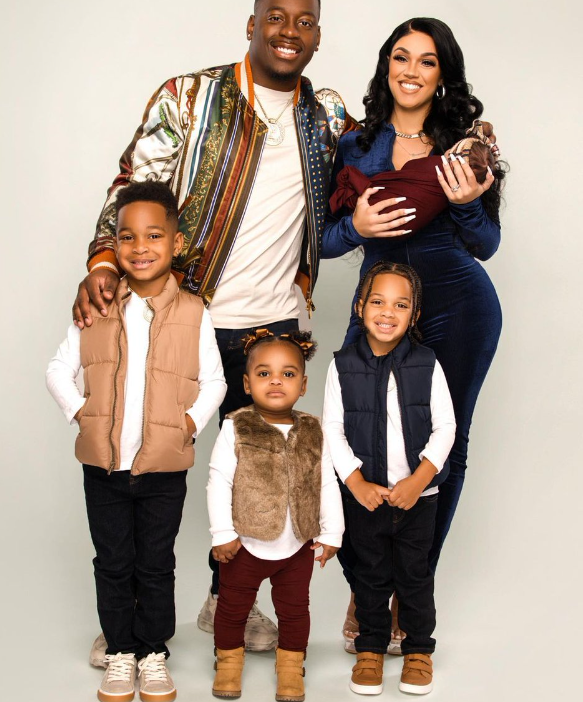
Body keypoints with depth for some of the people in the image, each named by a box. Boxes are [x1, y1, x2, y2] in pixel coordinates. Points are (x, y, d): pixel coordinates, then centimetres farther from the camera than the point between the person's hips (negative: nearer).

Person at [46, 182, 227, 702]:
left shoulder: (193, 313, -4)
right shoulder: (97, 309, 0)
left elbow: (214, 380, 1)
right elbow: (59, 369, 5)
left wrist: (191, 421, -11)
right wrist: (79, 411, -8)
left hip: (164, 467, -1)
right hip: (103, 464, 2)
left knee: (156, 565, 10)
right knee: (113, 563, 12)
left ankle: (154, 652, 27)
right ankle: (120, 652, 27)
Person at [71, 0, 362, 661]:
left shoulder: (328, 115, 7)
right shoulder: (189, 98, -4)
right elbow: (133, 185, -5)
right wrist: (104, 263, -19)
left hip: (273, 322, 3)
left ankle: (226, 598, 30)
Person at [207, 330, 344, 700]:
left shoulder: (312, 432, -3)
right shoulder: (236, 429, -12)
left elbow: (328, 485, 3)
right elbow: (219, 482, -11)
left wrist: (331, 532, 2)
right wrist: (223, 533, -13)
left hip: (298, 546, 2)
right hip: (246, 543, -2)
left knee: (295, 608, 16)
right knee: (233, 607, 15)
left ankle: (291, 664, 35)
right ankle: (229, 658, 36)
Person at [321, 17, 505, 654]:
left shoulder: (464, 144, 4)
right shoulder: (356, 145, 7)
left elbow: (487, 245, 5)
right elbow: (325, 240, 9)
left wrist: (466, 204, -14)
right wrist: (356, 226, -13)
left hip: (457, 308, 0)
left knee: (443, 447, 5)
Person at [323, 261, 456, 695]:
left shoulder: (427, 365, -6)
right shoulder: (344, 366, -5)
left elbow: (445, 426, -5)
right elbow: (332, 429, -4)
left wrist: (419, 480, -15)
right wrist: (356, 483, -12)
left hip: (418, 492, 0)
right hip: (363, 492, 1)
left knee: (414, 572, 10)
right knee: (370, 571, 12)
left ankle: (419, 649, 27)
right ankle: (371, 647, 28)